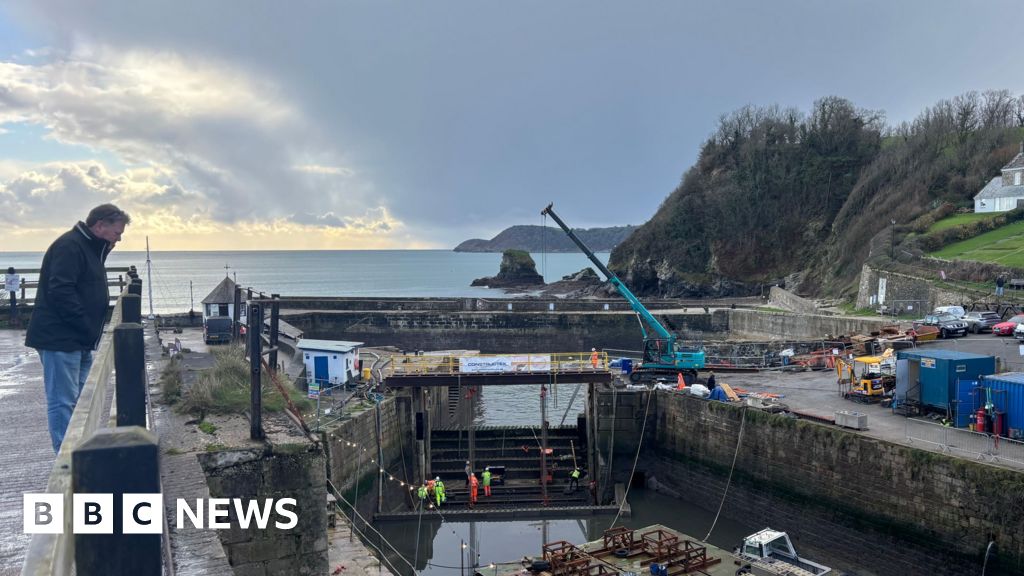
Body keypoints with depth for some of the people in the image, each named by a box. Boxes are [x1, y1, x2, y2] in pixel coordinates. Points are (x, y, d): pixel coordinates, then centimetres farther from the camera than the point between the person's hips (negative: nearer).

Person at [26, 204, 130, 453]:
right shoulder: (69, 246, -14)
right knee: (63, 402, -6)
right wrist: (88, 329, -19)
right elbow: (61, 293, -23)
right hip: (60, 339, -10)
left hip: (79, 341, 10)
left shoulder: (91, 248, 17)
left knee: (82, 400, 12)